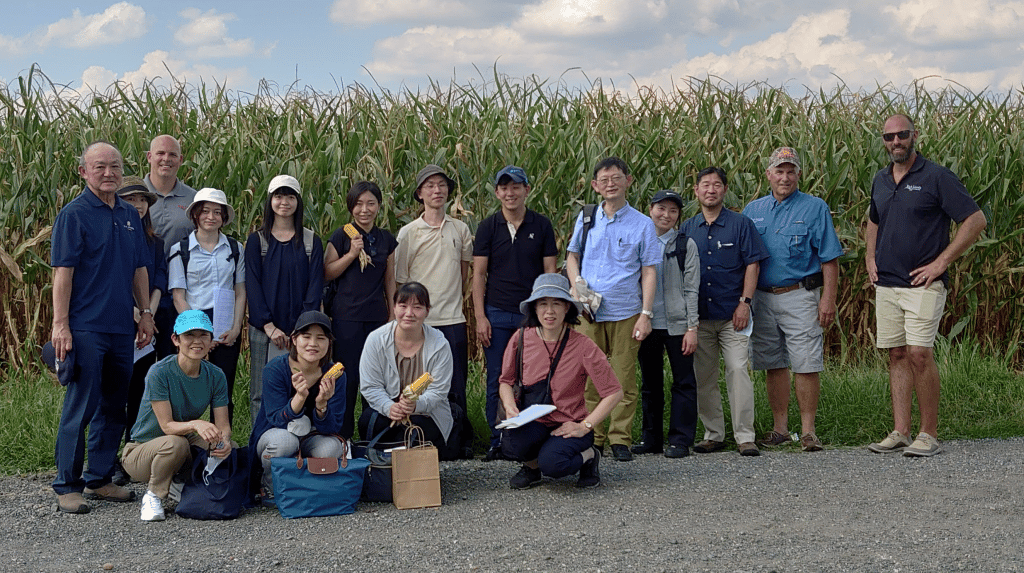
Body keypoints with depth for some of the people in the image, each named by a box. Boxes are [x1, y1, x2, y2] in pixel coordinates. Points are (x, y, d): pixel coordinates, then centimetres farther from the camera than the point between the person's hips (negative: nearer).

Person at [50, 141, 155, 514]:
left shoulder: (130, 215, 14)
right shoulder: (74, 214, -6)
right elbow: (63, 272, -10)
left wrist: (145, 314, 14)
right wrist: (60, 324, -15)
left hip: (121, 328, 7)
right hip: (86, 327, -7)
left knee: (114, 407, 11)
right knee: (80, 408, -4)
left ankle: (99, 479, 22)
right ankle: (67, 486, 4)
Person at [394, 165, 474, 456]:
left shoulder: (460, 229, 10)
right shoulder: (408, 233, 2)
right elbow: (400, 281, 3)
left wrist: (450, 299, 12)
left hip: (453, 319, 2)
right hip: (420, 321, -2)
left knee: (456, 387, 3)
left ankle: (462, 440, 14)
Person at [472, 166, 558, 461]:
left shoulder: (541, 225, 4)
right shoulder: (488, 227, 4)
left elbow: (550, 271, 6)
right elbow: (478, 274, 4)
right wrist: (480, 317, -4)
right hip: (497, 314, 0)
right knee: (497, 381, 4)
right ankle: (498, 441, 13)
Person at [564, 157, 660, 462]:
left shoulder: (642, 224, 3)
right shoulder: (586, 218, 8)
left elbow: (649, 271, 2)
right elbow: (572, 255, 21)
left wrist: (646, 314, -5)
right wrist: (576, 285, 2)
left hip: (626, 313, -1)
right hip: (589, 312, 2)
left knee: (624, 379, 0)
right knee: (590, 378, 2)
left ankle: (620, 439, 10)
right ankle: (592, 439, 11)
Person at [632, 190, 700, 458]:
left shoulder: (686, 245, 2)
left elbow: (691, 289, 0)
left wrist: (692, 328, -6)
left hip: (677, 325, -2)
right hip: (646, 324, 2)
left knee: (683, 381, 0)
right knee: (650, 383, 9)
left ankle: (680, 440, 5)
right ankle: (651, 437, 19)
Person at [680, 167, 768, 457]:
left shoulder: (741, 224, 3)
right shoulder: (687, 229, 11)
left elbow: (752, 265, 0)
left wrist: (745, 303, -8)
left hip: (732, 314, -3)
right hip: (698, 316, 3)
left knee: (738, 370, -10)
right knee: (703, 377, 6)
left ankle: (745, 436, -6)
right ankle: (714, 434, 16)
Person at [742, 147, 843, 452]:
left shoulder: (815, 208, 1)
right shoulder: (753, 210, 12)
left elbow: (829, 259, -2)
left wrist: (828, 298, -10)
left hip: (800, 296, -4)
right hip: (762, 298, 4)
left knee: (806, 365, -5)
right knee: (773, 364, 8)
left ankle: (808, 430, 3)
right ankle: (780, 428, 16)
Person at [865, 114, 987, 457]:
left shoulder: (936, 177, -6)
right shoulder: (880, 181, 13)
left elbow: (976, 220, -8)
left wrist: (941, 262, -11)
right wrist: (870, 256, 15)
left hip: (923, 284, -6)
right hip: (886, 284, 6)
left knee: (919, 354, -12)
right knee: (897, 355, 6)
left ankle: (929, 435, -3)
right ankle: (900, 433, 9)